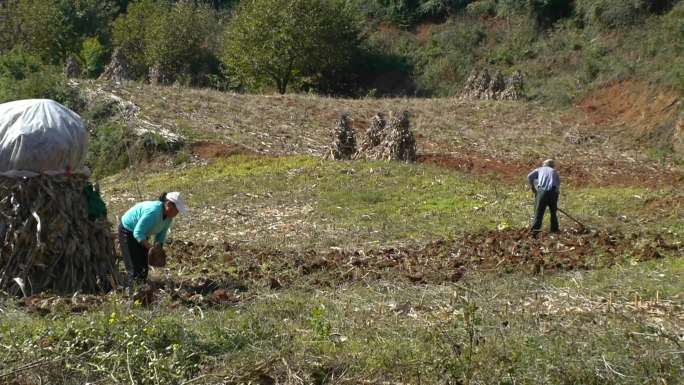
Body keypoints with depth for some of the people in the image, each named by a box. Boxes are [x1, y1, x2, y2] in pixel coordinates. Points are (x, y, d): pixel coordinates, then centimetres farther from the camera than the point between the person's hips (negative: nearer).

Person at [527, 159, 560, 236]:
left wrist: (532, 187, 15)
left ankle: (535, 229, -12)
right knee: (553, 211, 19)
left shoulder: (540, 169, 22)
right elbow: (558, 185, 19)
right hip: (553, 192, 2)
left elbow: (529, 176, 6)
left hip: (542, 191, -2)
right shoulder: (555, 172, 27)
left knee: (539, 211, -3)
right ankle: (554, 228, 25)